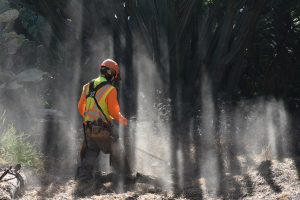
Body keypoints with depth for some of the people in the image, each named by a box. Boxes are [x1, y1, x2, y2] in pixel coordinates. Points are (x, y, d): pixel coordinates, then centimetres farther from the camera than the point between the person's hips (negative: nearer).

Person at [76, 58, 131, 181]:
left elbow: (80, 108, 14)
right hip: (103, 129, -5)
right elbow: (113, 111, -12)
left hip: (89, 128, 5)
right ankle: (126, 175, 19)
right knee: (116, 153, 10)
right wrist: (123, 120, 6)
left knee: (89, 154, 15)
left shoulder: (88, 86, 8)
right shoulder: (110, 89, -11)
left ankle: (83, 175, 6)